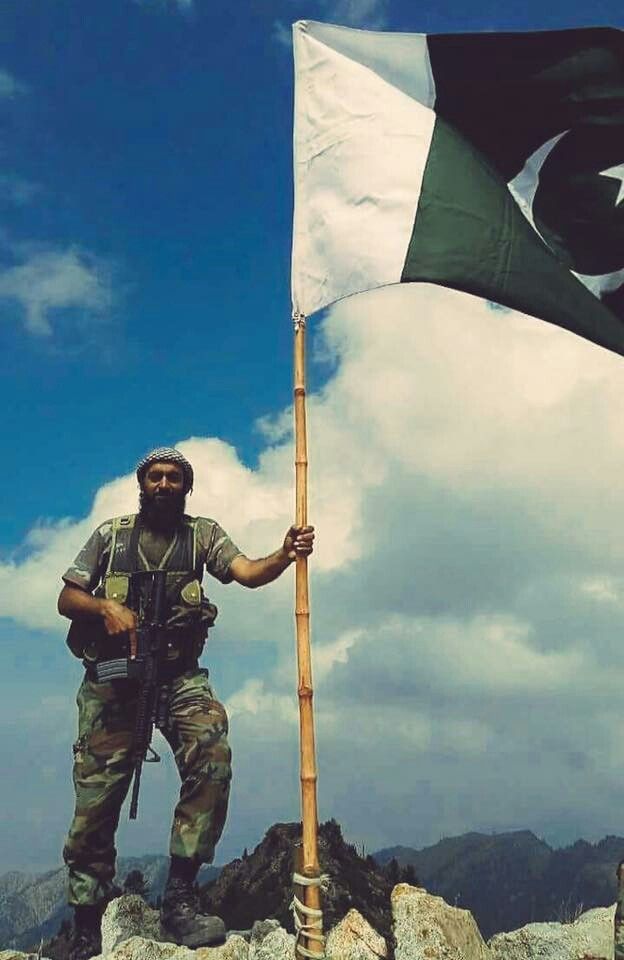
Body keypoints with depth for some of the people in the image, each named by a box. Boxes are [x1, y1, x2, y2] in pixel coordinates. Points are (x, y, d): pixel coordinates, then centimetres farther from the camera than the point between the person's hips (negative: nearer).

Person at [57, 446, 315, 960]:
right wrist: (106, 607, -10)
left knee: (213, 759, -24)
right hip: (112, 677, 1)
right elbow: (67, 597, 11)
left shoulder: (203, 533, 10)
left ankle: (180, 899, -10)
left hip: (180, 675, 0)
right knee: (96, 796, 1)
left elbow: (248, 572, -7)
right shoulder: (110, 534, 13)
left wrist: (285, 555, -28)